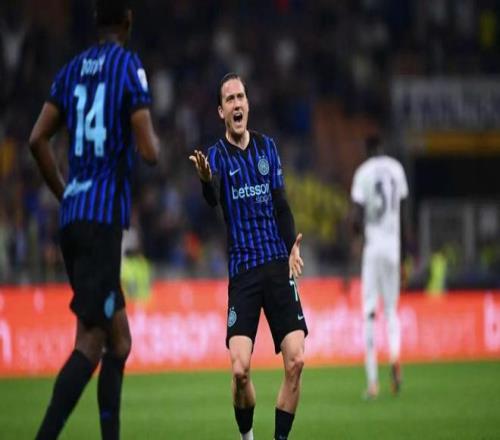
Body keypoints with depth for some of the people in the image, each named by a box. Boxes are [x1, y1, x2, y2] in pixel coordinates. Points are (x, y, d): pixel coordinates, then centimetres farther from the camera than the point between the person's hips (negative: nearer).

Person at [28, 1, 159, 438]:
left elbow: (38, 140, 10)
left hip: (72, 217, 7)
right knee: (91, 341, -12)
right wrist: (152, 140, 11)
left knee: (119, 340, 15)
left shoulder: (72, 70, 14)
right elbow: (149, 151, -12)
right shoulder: (130, 67, -4)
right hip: (104, 217, -7)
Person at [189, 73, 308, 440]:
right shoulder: (217, 155, -2)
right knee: (240, 369, -15)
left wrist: (293, 245, -1)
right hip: (241, 269, -3)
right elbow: (211, 201, -22)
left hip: (277, 265, 3)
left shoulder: (267, 147, 10)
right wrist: (206, 180, -46)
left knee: (295, 361, -9)